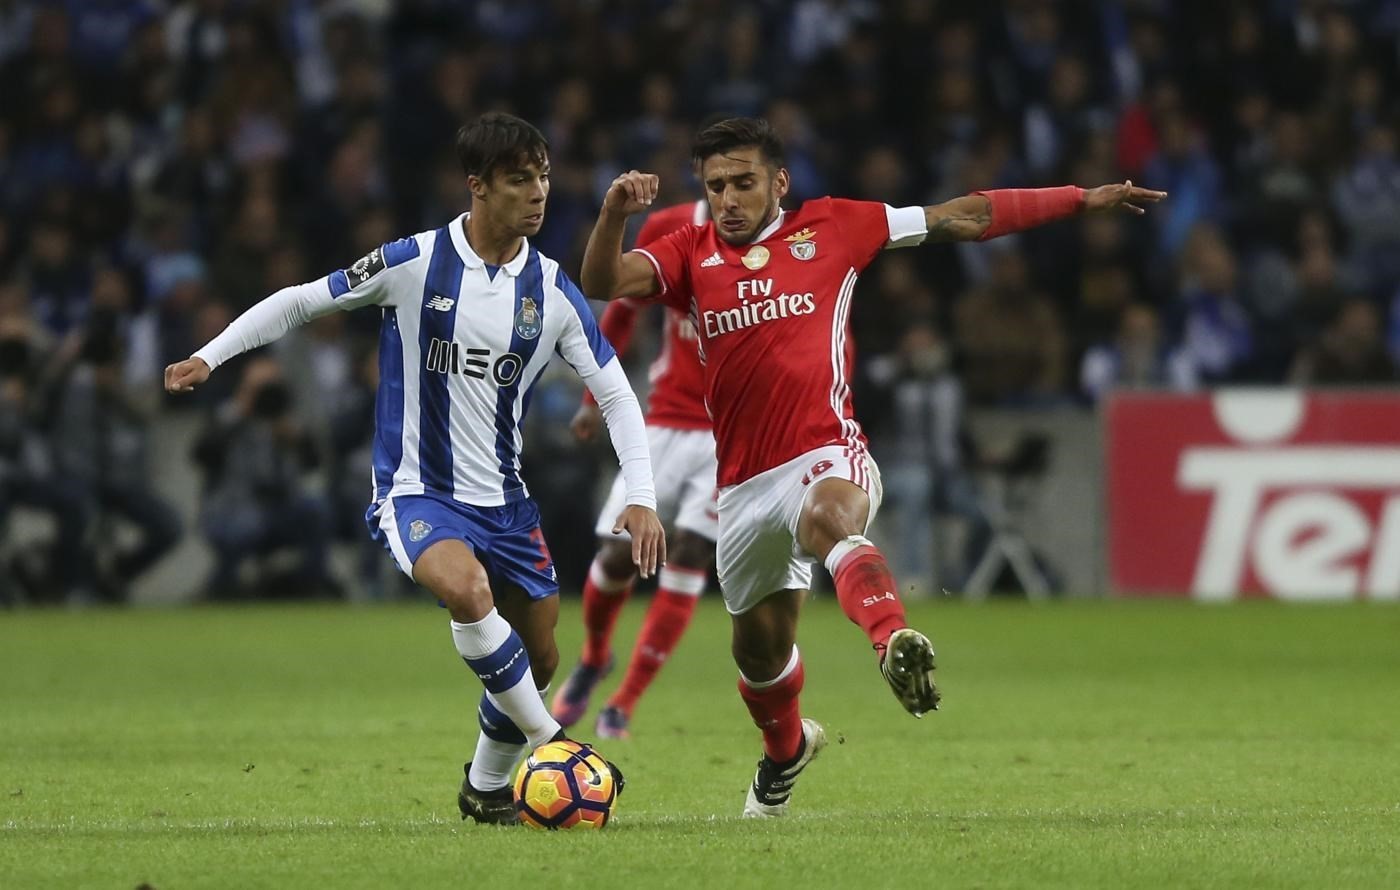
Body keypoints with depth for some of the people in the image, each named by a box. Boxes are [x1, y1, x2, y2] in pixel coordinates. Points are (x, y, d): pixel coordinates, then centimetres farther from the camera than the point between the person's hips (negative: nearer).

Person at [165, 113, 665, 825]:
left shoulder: (552, 290, -3)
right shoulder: (414, 264, -12)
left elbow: (615, 393, 2)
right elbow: (302, 301, -1)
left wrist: (641, 498, -8)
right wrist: (210, 356, -5)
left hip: (503, 498, 5)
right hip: (416, 492, -5)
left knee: (538, 660, 7)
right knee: (466, 587, -34)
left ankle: (487, 788, 31)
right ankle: (551, 745, -21)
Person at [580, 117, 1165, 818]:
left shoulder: (831, 228, 6)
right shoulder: (692, 253, 10)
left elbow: (960, 219, 10)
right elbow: (603, 283, -5)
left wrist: (1084, 199, 13)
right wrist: (614, 214, -25)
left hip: (825, 456, -4)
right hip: (744, 484, 4)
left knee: (830, 516, -40)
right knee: (759, 648, 16)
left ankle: (895, 643, -66)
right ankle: (785, 747, 48)